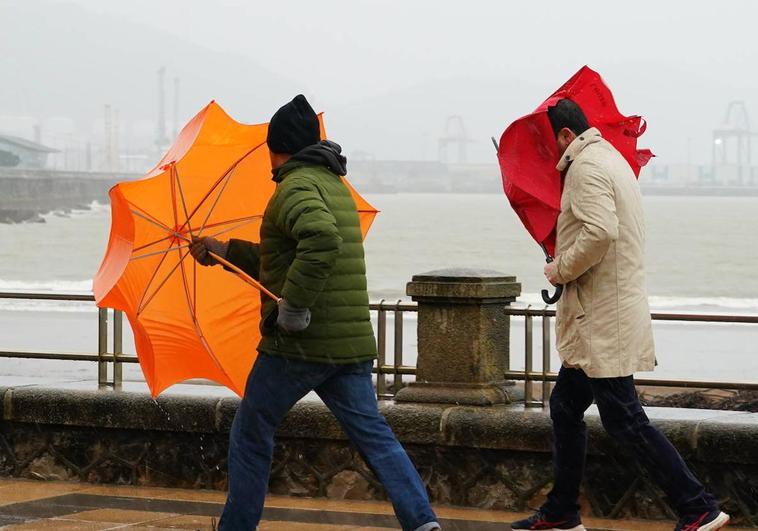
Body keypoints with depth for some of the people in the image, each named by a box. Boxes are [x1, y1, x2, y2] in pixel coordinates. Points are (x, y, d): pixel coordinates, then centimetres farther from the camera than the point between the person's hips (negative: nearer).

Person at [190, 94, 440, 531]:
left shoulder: (296, 187, -10)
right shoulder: (337, 187, 20)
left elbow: (322, 239, -32)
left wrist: (290, 307, -26)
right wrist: (224, 251, 34)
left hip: (298, 344, -8)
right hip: (353, 343, 8)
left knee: (251, 434, 9)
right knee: (374, 434, 2)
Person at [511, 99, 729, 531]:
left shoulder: (586, 166, -14)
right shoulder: (611, 158, 18)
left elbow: (600, 231, -28)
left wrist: (561, 270, -15)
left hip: (603, 321, -11)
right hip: (597, 321, 11)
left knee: (624, 420, -9)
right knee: (566, 407, 16)